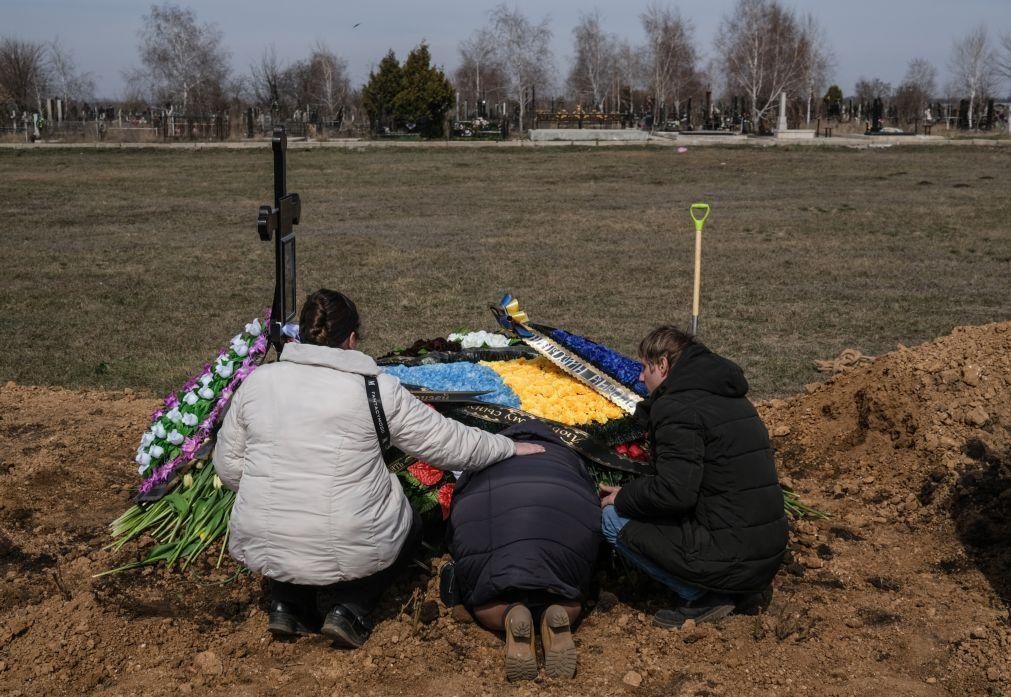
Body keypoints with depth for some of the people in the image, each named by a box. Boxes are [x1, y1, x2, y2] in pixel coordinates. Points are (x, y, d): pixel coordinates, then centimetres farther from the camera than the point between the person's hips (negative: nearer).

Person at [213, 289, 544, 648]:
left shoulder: (257, 381, 2)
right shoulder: (376, 388, -6)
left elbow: (228, 466, 8)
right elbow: (446, 441, 1)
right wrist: (509, 448, 15)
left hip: (264, 549, 3)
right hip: (352, 551, -3)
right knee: (406, 524, 27)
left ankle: (287, 604, 16)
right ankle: (350, 608, 7)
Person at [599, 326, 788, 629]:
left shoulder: (677, 407, -15)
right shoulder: (729, 397, 16)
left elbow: (673, 492, -22)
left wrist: (623, 498, -3)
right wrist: (629, 493, 17)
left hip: (728, 562, -9)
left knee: (614, 519, 0)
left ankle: (701, 597, -2)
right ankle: (718, 590, 10)